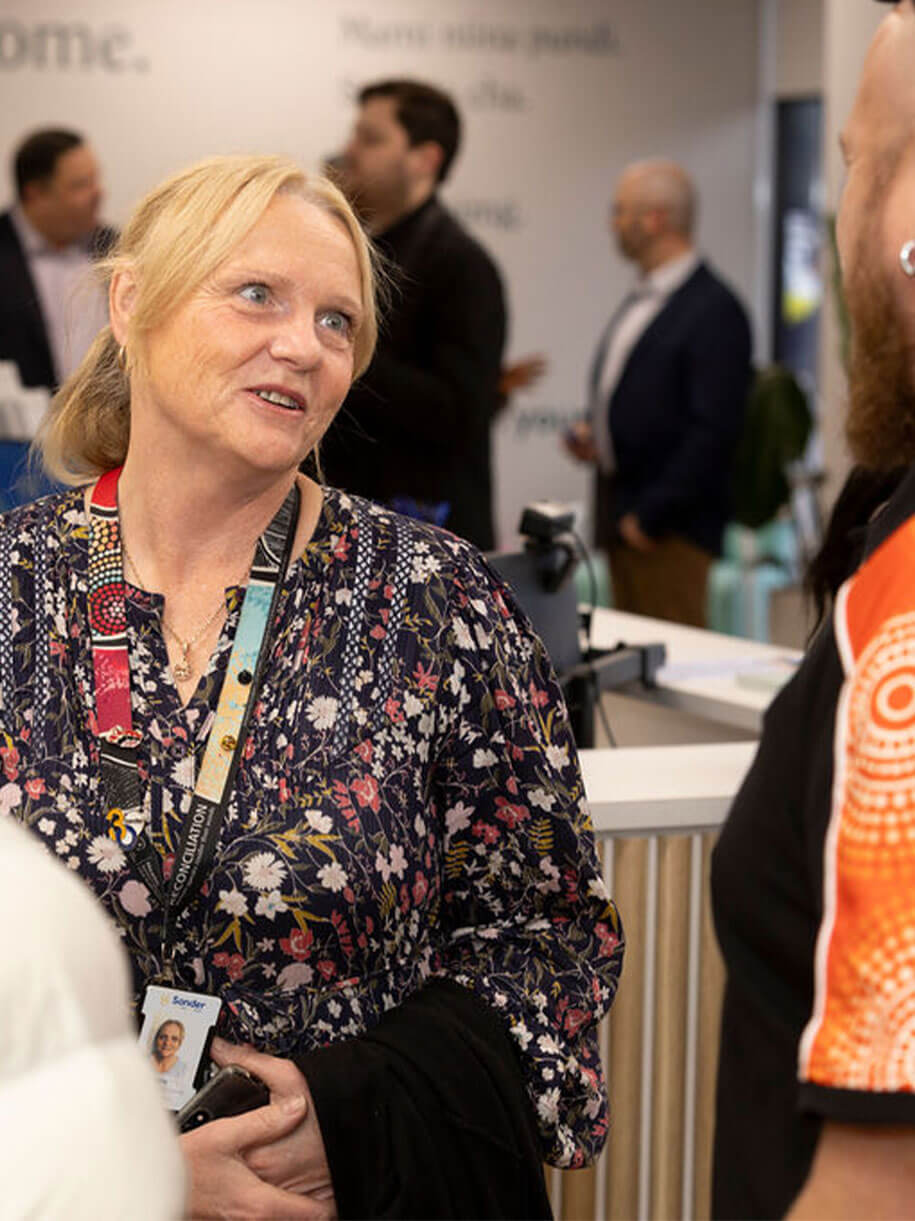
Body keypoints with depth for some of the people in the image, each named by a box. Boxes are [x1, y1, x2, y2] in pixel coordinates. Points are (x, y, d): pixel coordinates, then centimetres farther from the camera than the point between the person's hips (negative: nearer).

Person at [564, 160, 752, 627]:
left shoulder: (714, 310, -14)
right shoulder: (641, 300, 16)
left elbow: (712, 430, -18)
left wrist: (650, 516, -16)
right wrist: (592, 431, 7)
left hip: (672, 533, -9)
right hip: (622, 518, 9)